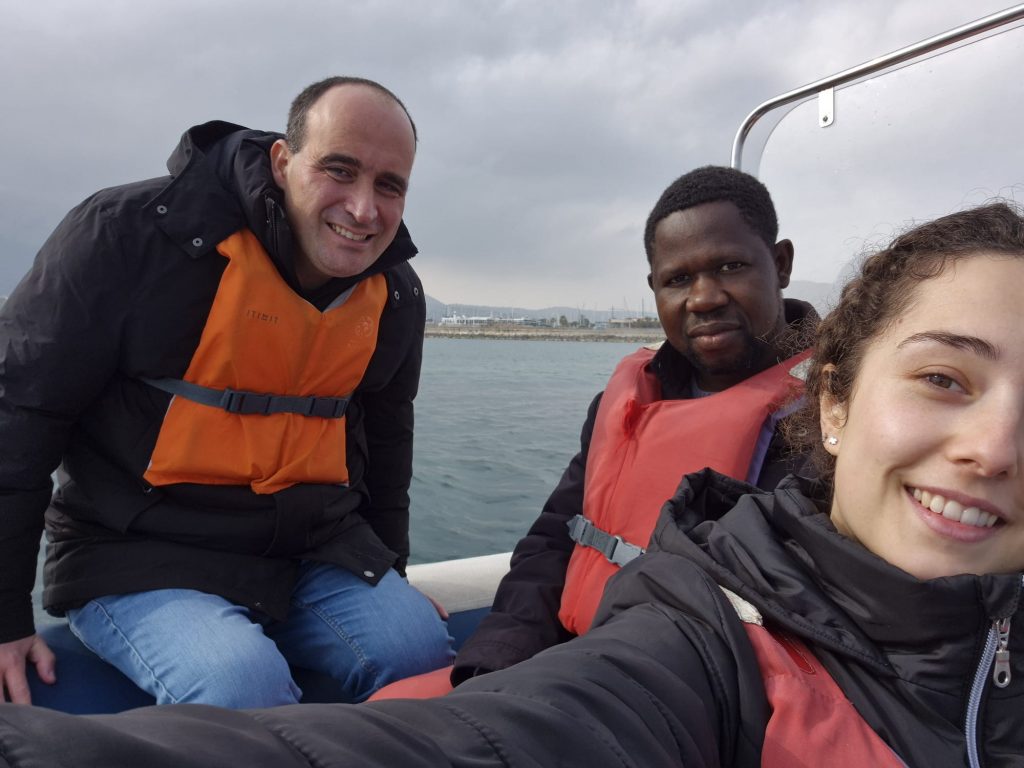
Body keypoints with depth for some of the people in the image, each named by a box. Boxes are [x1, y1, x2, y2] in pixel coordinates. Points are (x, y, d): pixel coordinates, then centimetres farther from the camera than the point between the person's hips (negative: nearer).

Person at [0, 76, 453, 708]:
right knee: (242, 684, -29)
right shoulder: (132, 233, -14)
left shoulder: (396, 297, 2)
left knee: (424, 654, -14)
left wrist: (388, 573, 19)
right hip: (139, 555, -4)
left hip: (319, 549, 5)